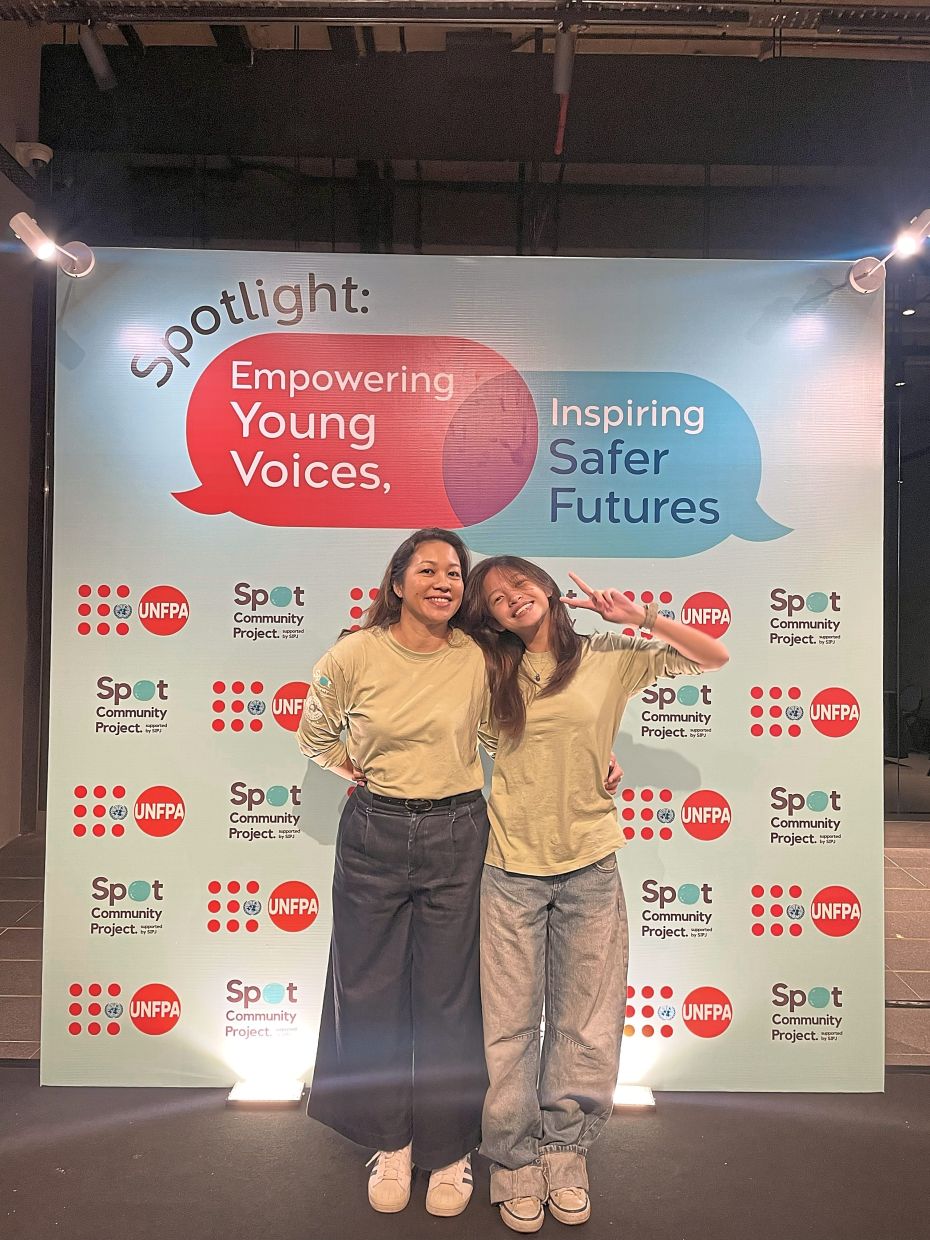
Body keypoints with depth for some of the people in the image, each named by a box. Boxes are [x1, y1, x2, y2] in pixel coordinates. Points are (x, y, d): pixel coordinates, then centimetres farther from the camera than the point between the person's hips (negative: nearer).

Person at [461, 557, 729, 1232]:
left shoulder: (610, 657, 1)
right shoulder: (493, 669, 3)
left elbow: (714, 657, 0)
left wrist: (642, 618, -9)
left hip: (590, 866, 0)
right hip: (511, 867, 0)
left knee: (586, 1024, 10)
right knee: (511, 1022, 7)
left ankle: (564, 1152, 30)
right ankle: (515, 1159, 26)